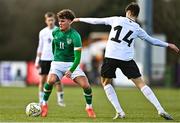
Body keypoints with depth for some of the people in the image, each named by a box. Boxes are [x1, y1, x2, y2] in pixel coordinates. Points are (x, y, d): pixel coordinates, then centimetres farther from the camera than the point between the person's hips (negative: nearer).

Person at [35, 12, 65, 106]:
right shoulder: (42, 32, 8)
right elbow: (40, 47, 14)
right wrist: (37, 60, 10)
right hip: (44, 59, 2)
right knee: (42, 80, 1)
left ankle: (60, 100, 4)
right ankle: (41, 100, 8)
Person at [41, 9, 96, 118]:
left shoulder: (75, 36, -16)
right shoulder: (55, 32, -1)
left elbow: (77, 57, -21)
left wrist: (71, 70, -34)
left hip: (72, 64, -2)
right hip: (57, 63, 2)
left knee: (85, 85, -18)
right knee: (51, 80, -29)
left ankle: (89, 107, 8)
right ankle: (44, 104, -8)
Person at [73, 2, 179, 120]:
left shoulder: (116, 20, 8)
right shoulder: (137, 29, 10)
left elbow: (97, 21, 16)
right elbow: (152, 40, 21)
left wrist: (80, 19, 30)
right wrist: (168, 45, 35)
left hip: (110, 57, -1)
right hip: (127, 59, 1)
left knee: (106, 82, 20)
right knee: (140, 83, 4)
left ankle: (119, 112, 9)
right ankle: (161, 110, -5)